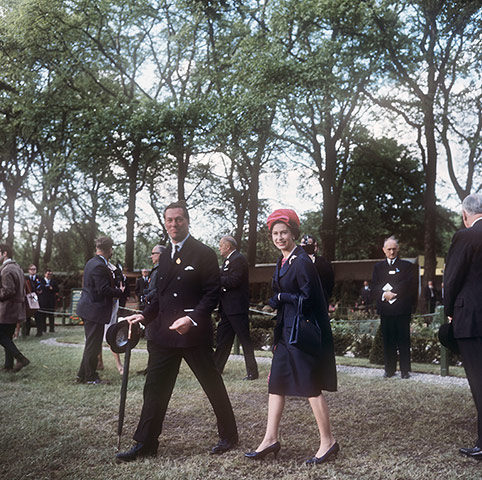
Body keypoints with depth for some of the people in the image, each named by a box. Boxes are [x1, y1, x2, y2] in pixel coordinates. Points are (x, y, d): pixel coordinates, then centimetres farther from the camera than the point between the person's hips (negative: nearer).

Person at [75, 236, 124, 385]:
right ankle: (91, 377, 9)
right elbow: (103, 290, -24)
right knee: (93, 345, 0)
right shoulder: (100, 266, -21)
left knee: (92, 344, 19)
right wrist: (119, 291, -10)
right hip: (95, 310, -11)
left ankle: (83, 375, 27)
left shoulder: (91, 262, 12)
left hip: (88, 309, 11)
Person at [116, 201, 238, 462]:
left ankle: (228, 435, 26)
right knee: (154, 389, 7)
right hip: (163, 333, 6)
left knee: (213, 385, 8)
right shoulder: (165, 256, 15)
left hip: (195, 333, -6)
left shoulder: (204, 254, -6)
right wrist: (144, 315, 6)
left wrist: (192, 318, -22)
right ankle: (145, 443, 18)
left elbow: (212, 293, -10)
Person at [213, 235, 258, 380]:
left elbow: (234, 280, -23)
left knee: (245, 339, -3)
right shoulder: (228, 261, 19)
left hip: (237, 308, -10)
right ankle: (216, 368, 20)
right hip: (228, 309, 10)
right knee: (222, 339, 13)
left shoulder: (238, 259, -12)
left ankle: (252, 372, 4)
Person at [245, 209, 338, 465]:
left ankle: (328, 442, 13)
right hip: (286, 330, 9)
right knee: (276, 383, 10)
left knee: (310, 386, -1)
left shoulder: (302, 261, -15)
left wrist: (280, 298, -7)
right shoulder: (282, 261, 12)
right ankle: (271, 439, 19)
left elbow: (307, 298, -18)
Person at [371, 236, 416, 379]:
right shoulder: (378, 267, 16)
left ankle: (405, 370, 7)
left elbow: (409, 285, -5)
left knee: (403, 340, 0)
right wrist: (384, 294, -14)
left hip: (402, 309, -2)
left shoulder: (406, 265, 8)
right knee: (388, 340, 5)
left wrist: (390, 292, -11)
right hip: (385, 309, 2)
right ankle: (390, 369, 13)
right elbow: (374, 288, 6)